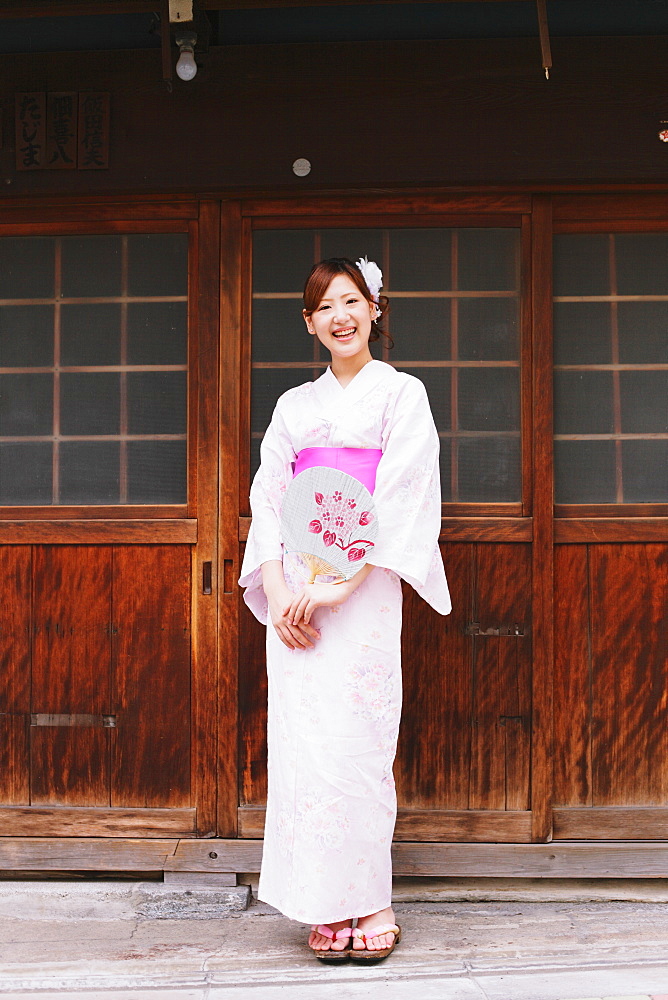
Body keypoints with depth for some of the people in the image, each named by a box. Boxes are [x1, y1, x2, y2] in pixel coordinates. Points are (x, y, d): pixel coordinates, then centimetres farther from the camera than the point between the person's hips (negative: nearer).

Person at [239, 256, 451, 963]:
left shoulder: (402, 394, 4)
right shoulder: (294, 406, 16)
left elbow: (399, 500, -7)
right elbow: (268, 500, 10)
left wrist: (338, 584, -16)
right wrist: (277, 591, -6)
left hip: (364, 586, -3)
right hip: (295, 591, 4)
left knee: (356, 740, -5)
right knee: (303, 739, 0)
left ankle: (372, 903, 10)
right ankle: (328, 908, 11)